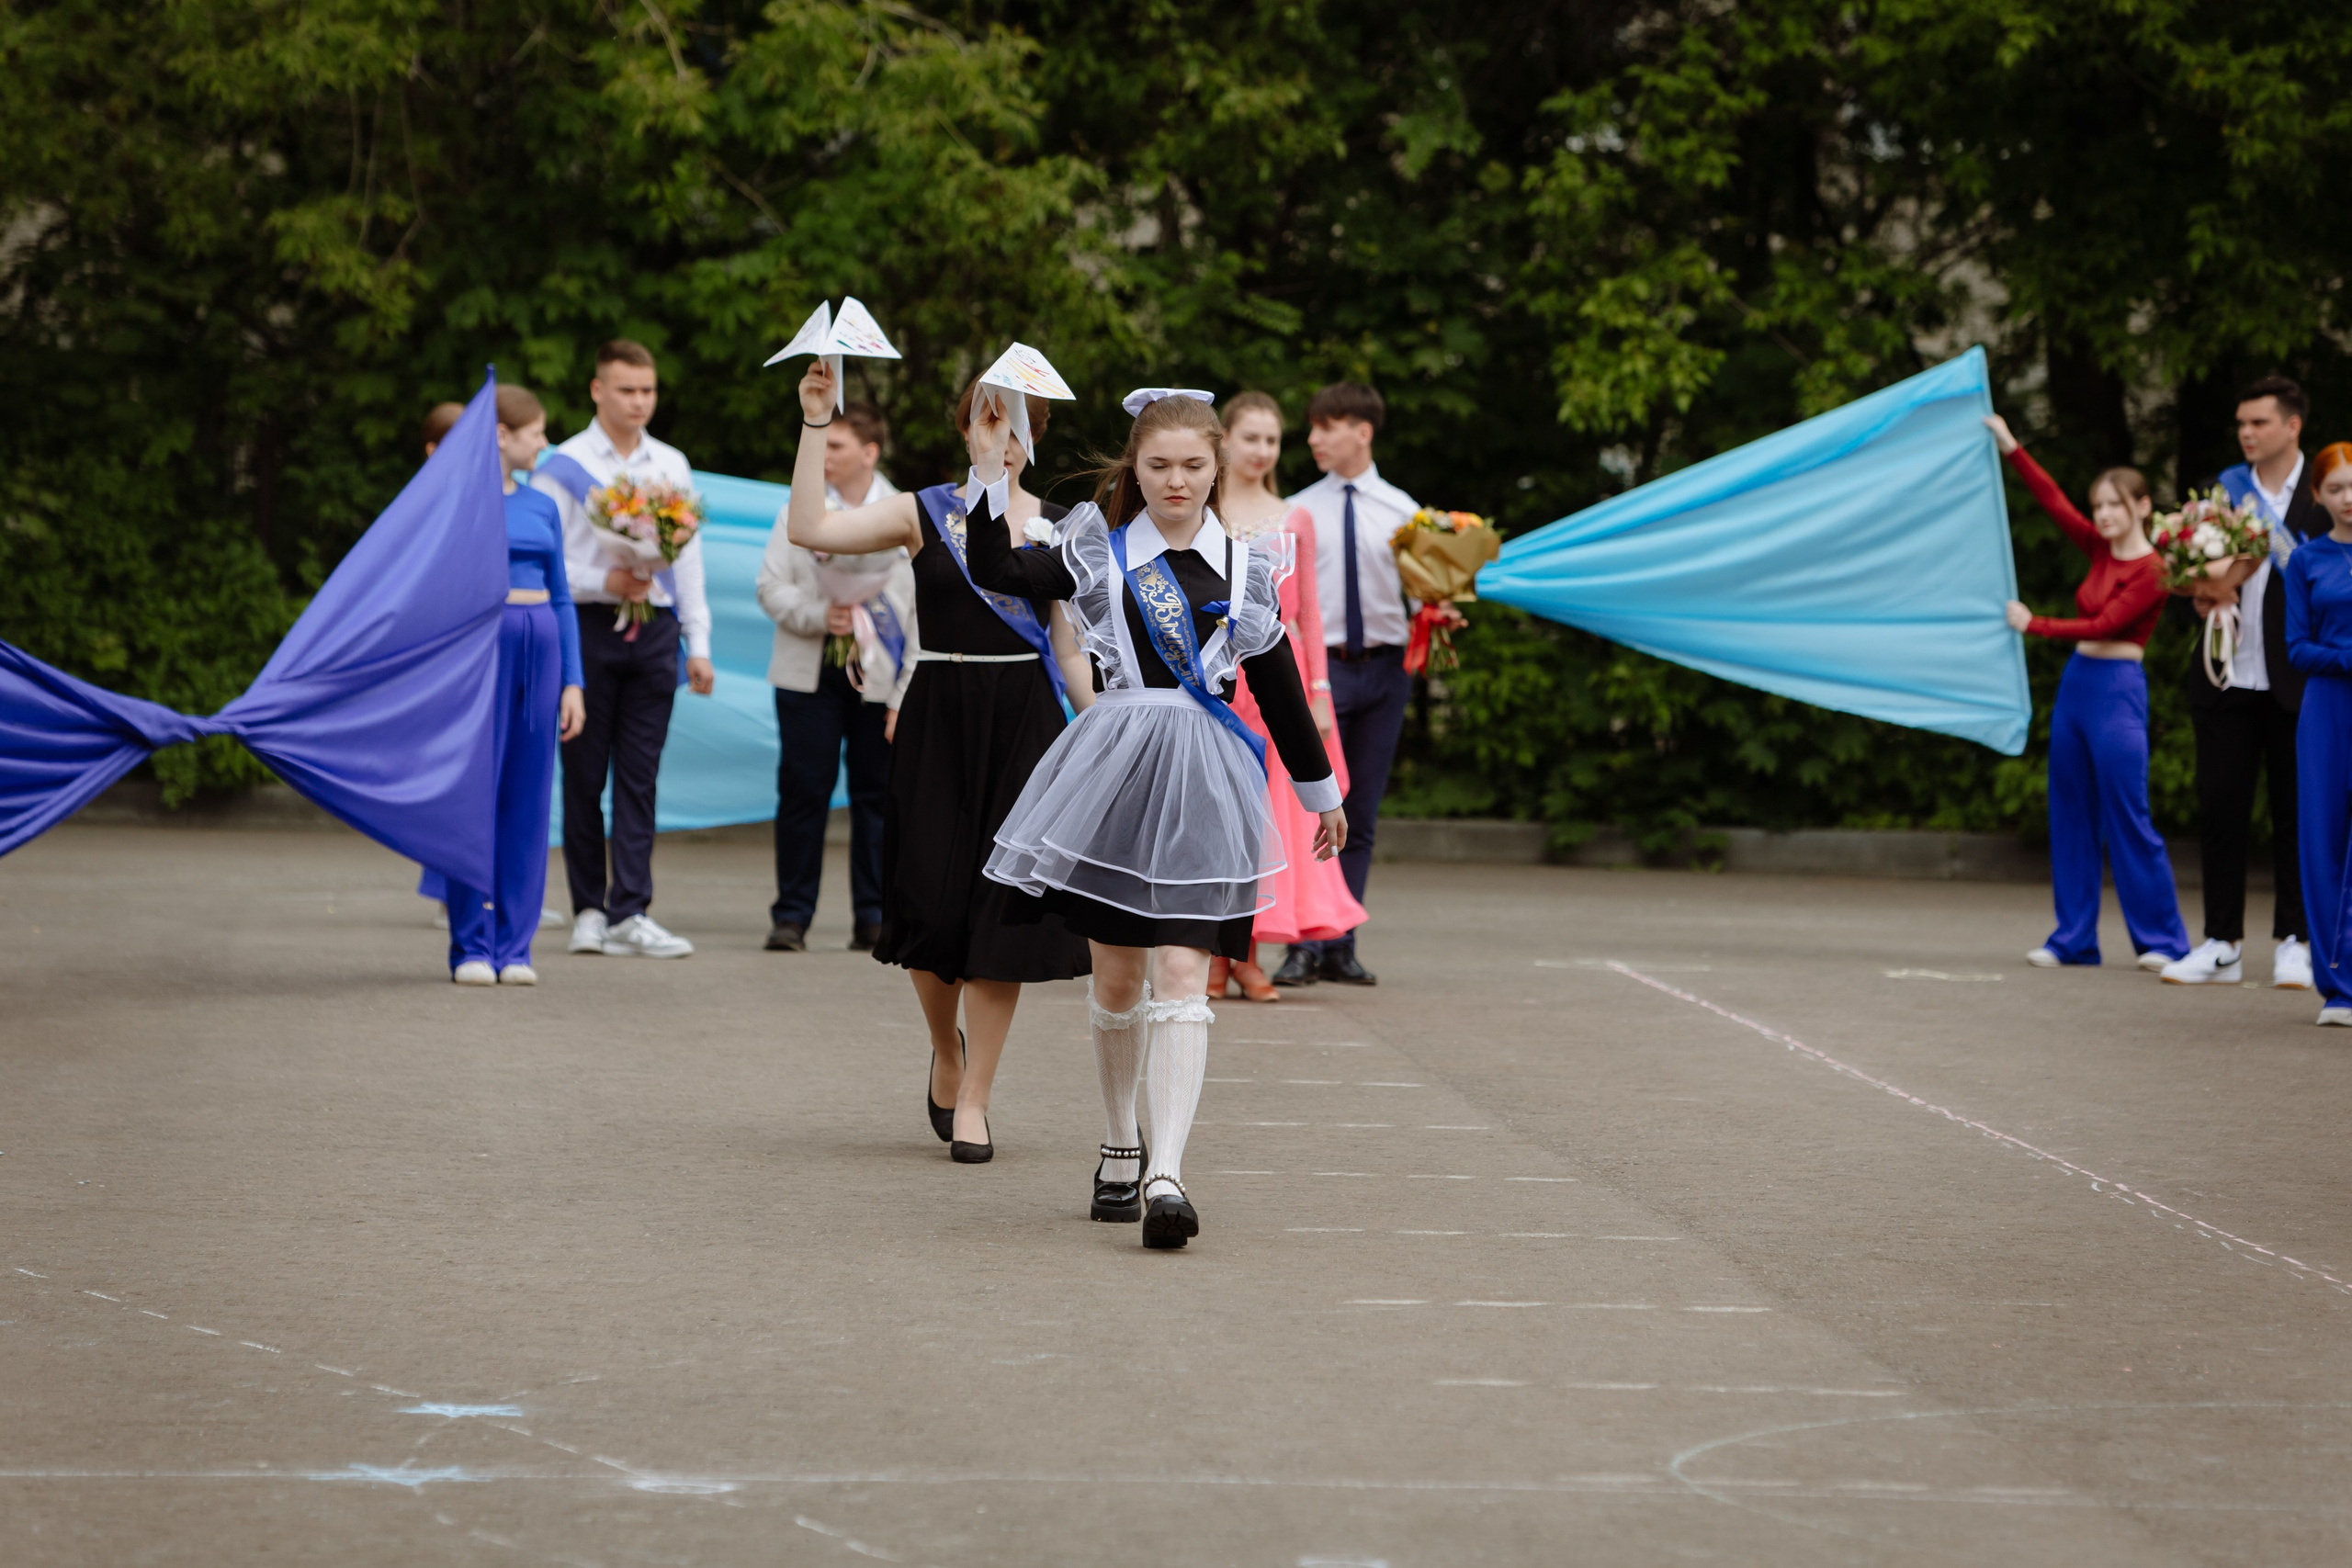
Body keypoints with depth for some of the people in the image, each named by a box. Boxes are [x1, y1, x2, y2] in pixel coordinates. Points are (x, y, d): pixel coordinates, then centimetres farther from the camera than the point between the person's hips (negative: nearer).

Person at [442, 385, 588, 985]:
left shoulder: (542, 508, 13)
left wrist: (573, 682, 9)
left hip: (540, 647, 5)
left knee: (528, 799, 4)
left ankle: (515, 947, 8)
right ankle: (471, 947, 1)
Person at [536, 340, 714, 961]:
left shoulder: (672, 467, 14)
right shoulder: (564, 466, 1)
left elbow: (688, 557, 15)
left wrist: (698, 643, 9)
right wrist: (604, 583, -16)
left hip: (654, 631, 3)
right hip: (588, 629, -3)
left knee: (639, 777, -2)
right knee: (585, 776, 1)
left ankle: (629, 915, -5)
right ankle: (588, 911, 7)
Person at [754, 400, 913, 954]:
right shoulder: (800, 510, 7)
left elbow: (921, 617, 0)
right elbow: (771, 586, 4)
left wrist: (907, 699, -5)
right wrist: (816, 616, -15)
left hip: (878, 679, -1)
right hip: (809, 674, 1)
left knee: (877, 794, 2)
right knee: (802, 792, -2)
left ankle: (874, 918, 10)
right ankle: (791, 915, 4)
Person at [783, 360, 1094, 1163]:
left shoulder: (1057, 531, 7)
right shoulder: (923, 514, 2)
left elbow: (1070, 652, 10)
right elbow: (809, 528, -10)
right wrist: (816, 424, -14)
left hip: (1025, 723, 1)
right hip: (938, 718, -1)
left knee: (1003, 907, -3)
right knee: (933, 898, -3)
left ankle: (972, 1098, 4)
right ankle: (946, 1047, 28)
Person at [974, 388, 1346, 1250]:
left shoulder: (1244, 566, 7)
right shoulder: (1098, 551, 5)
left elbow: (1280, 686, 15)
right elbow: (995, 571, -6)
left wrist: (1321, 791, 21)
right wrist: (992, 471, -12)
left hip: (1201, 781, -1)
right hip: (1118, 757, 1)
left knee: (1180, 976, -11)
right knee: (1116, 977, 9)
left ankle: (1166, 1174, -18)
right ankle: (1120, 1149, 29)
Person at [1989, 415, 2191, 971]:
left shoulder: (2150, 571, -11)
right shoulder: (2101, 550, 10)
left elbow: (2104, 626, -15)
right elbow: (2054, 502, 12)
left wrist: (2034, 625, -10)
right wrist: (2010, 448, 8)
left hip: (2117, 691, -8)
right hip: (2076, 683, 8)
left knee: (2127, 818, -6)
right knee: (2072, 817, 8)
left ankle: (2162, 939, 0)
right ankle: (2073, 939, 12)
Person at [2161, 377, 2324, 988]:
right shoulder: (2224, 489, 12)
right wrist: (2206, 596, -5)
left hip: (2294, 680, -4)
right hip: (2228, 678, 4)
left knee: (2295, 811, 2)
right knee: (2219, 806, 3)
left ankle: (2294, 943, 10)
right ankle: (2222, 943, 10)